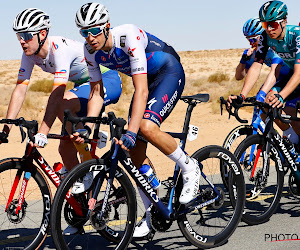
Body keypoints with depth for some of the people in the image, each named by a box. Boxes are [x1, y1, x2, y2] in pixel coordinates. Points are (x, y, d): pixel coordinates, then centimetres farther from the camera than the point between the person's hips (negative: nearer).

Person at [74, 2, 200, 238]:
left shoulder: (129, 36, -33)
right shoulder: (92, 51, -12)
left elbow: (141, 90, -38)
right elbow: (96, 93, -4)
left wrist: (131, 131, -44)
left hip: (169, 73, -7)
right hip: (147, 78, 7)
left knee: (146, 127, -32)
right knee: (136, 151, -1)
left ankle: (189, 167, -6)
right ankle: (152, 213, 11)